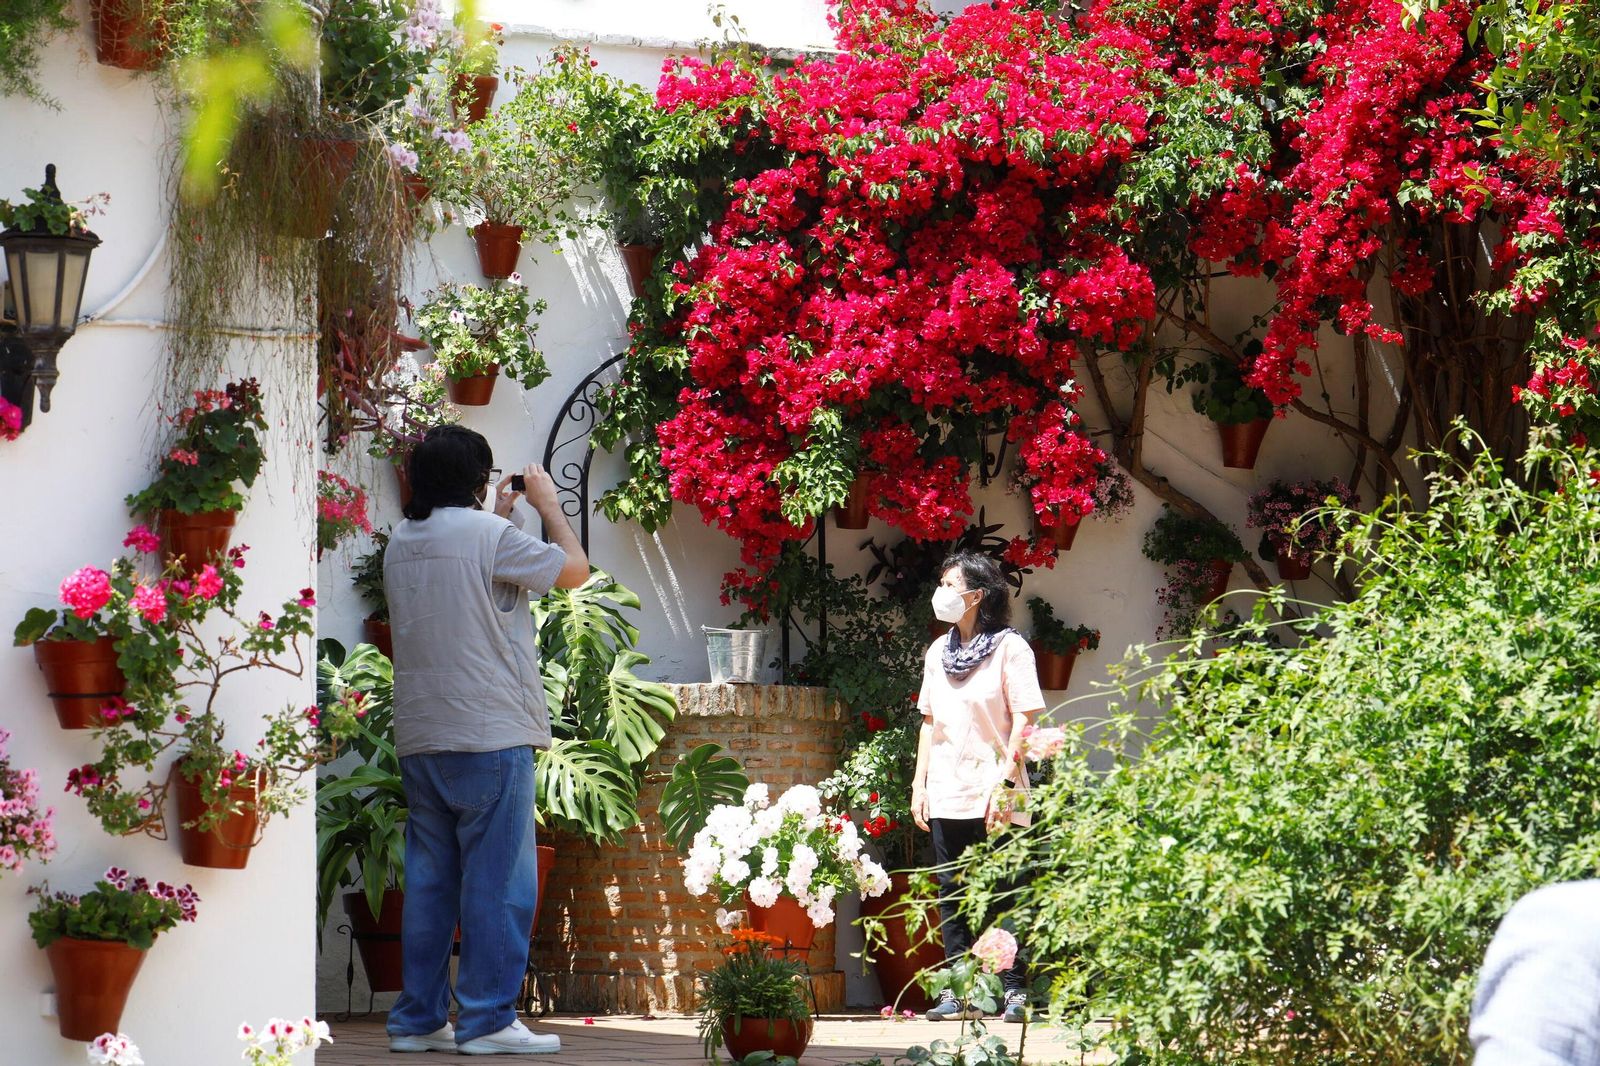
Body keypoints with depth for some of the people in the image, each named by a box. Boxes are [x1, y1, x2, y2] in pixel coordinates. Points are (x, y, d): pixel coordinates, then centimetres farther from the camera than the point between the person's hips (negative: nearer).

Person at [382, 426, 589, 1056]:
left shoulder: (401, 542, 11)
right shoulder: (488, 533, -11)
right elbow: (575, 569, -1)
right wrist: (548, 504, 12)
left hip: (419, 740, 7)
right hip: (490, 735, -7)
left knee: (429, 880, 10)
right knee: (499, 882, -3)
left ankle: (417, 1018, 11)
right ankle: (487, 1021, -4)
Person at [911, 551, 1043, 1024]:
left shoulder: (1009, 647, -4)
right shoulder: (939, 651, 15)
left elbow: (1024, 720, -8)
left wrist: (1005, 781, -16)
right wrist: (919, 783, 12)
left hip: (994, 795, -6)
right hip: (946, 794, 6)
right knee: (952, 893, 5)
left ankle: (1015, 992, -2)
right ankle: (958, 992, 8)